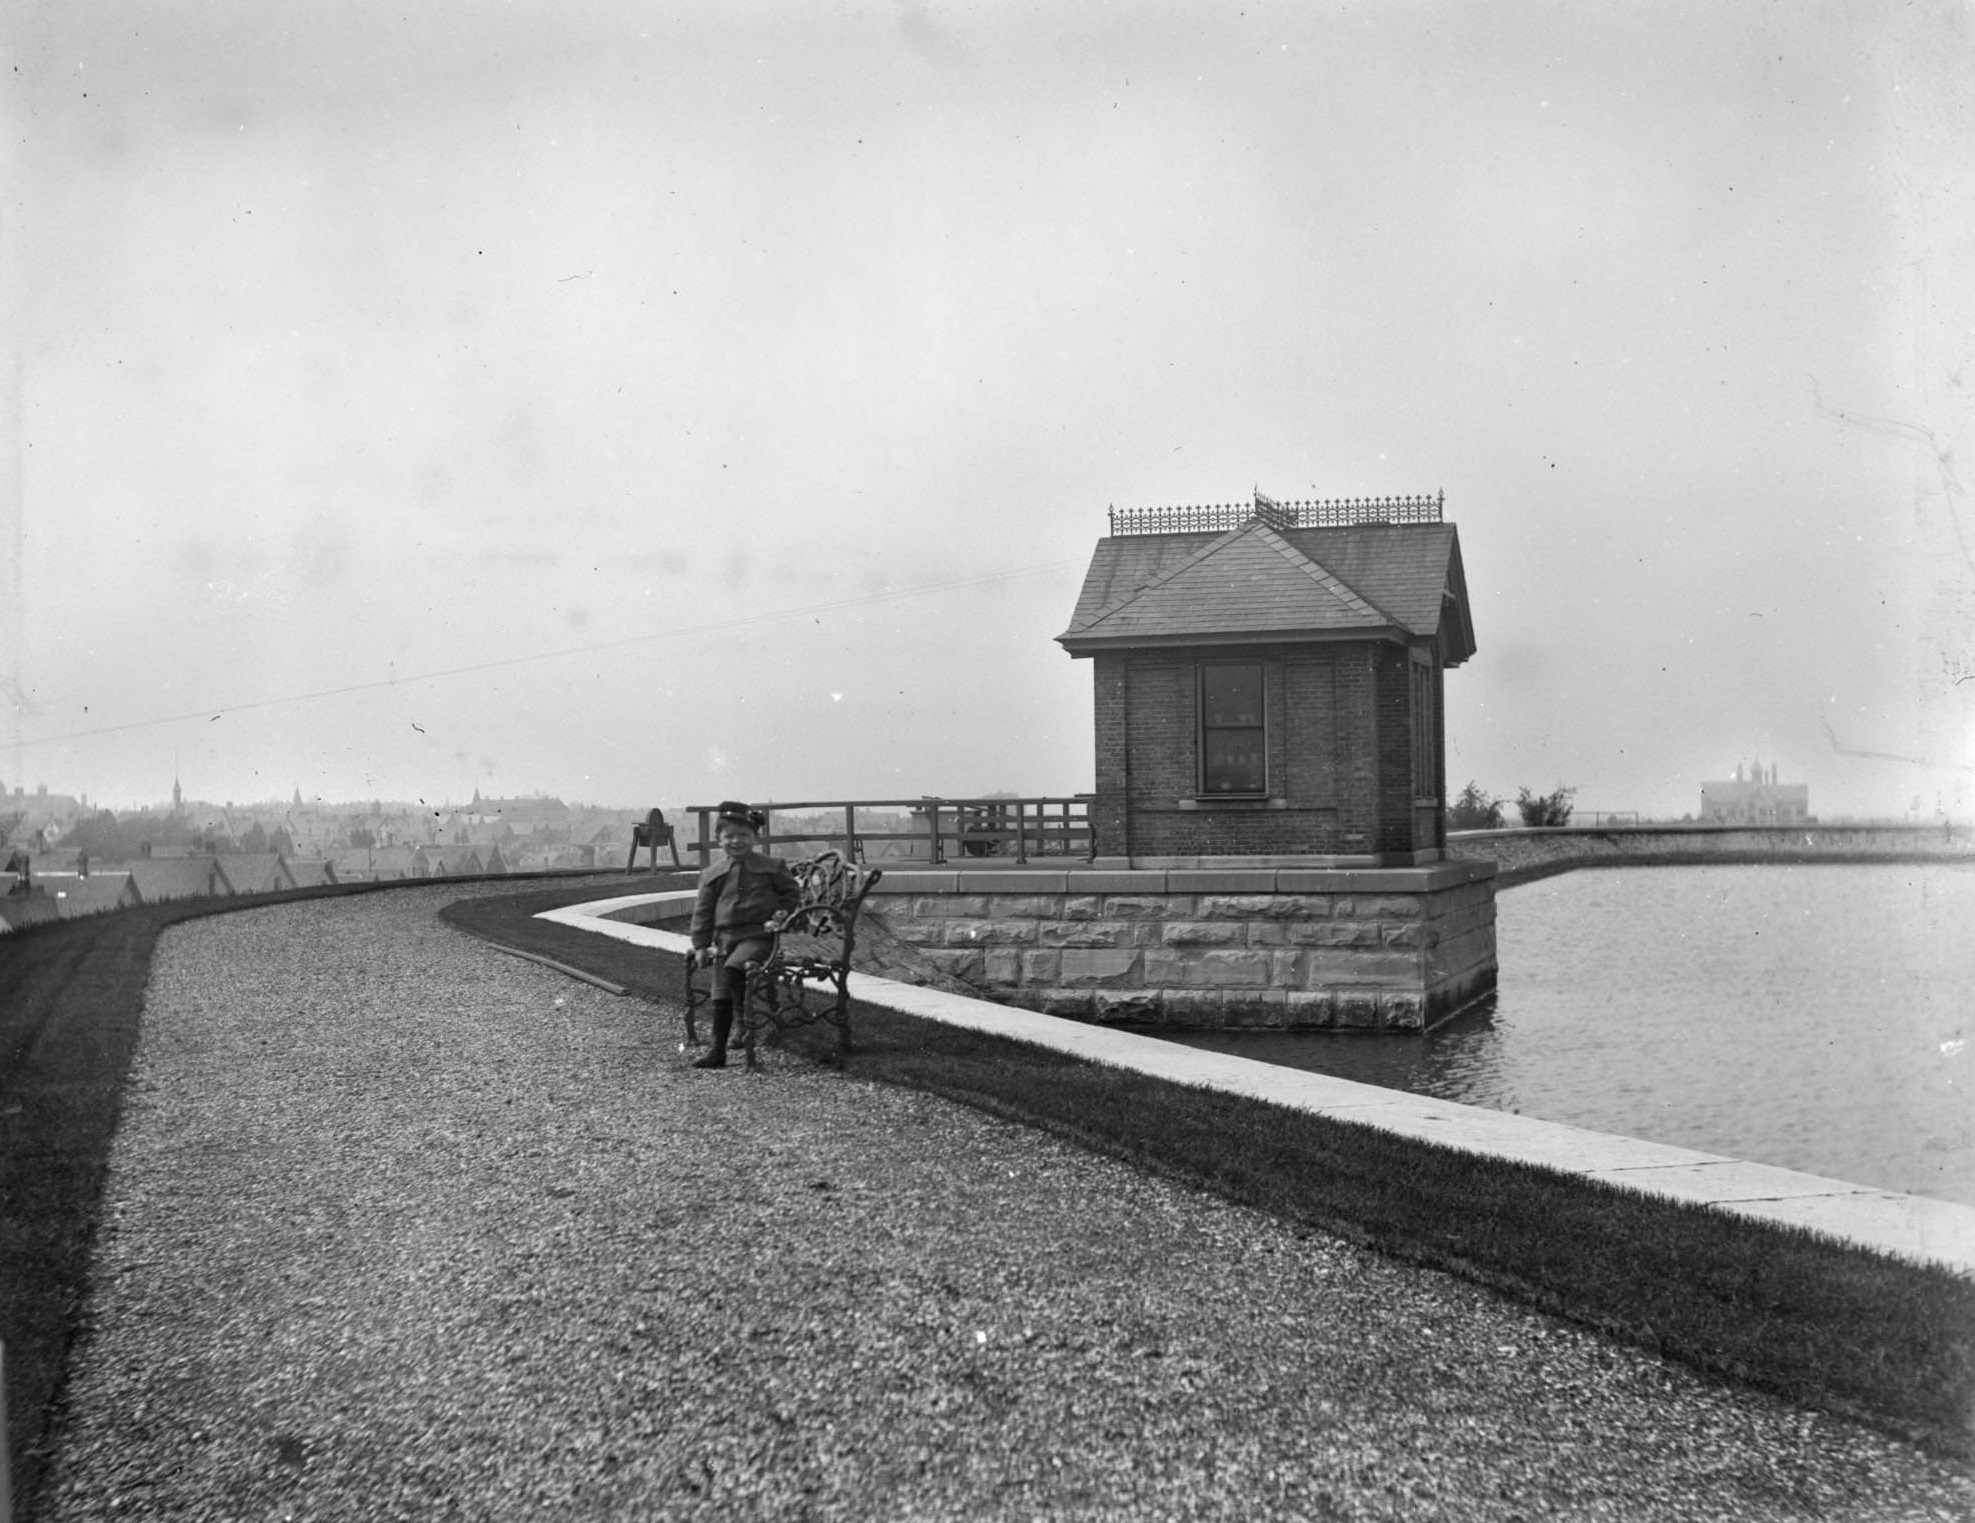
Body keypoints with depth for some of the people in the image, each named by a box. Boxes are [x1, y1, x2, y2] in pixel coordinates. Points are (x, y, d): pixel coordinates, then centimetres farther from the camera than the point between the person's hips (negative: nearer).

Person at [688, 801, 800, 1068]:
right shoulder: (712, 873, 8)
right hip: (725, 938, 4)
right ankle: (718, 1052, 11)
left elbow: (792, 893, 13)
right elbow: (703, 911, 12)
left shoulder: (771, 866, 2)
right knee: (720, 996, 3)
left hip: (758, 936, -4)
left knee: (732, 969, -31)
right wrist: (701, 945, 8)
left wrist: (781, 913, -4)